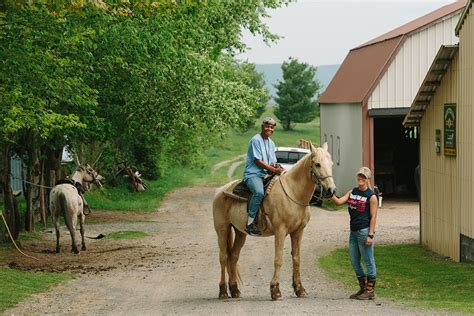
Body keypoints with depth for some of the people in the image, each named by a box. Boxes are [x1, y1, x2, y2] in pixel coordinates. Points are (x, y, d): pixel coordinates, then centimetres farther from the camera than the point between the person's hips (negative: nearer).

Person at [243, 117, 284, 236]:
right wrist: (273, 170, -17)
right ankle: (250, 222, -31)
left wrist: (277, 167, -4)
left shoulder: (271, 143, 19)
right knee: (259, 192, -37)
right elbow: (258, 161, -12)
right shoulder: (256, 140, -6)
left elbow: (273, 163, 21)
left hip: (267, 174, 9)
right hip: (253, 174, -9)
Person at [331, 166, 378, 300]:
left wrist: (370, 235, -16)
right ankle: (363, 288, 23)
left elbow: (373, 216, -10)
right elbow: (338, 202, 4)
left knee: (368, 261, -2)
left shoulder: (371, 196, -8)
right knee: (354, 261, 12)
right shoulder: (352, 192, 11)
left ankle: (370, 290, 5)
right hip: (354, 231, 8)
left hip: (364, 231, -8)